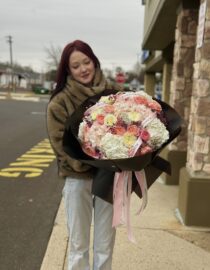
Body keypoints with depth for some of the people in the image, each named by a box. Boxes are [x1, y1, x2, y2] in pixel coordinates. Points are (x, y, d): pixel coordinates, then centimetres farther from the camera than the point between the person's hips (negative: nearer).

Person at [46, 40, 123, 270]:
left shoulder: (113, 92, -1)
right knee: (78, 246, 12)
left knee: (105, 246, 15)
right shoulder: (60, 102, -7)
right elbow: (60, 142, -9)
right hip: (78, 178, -2)